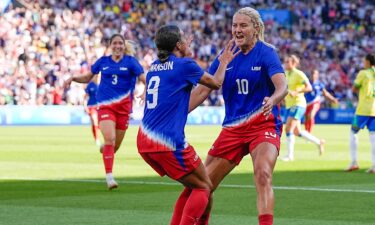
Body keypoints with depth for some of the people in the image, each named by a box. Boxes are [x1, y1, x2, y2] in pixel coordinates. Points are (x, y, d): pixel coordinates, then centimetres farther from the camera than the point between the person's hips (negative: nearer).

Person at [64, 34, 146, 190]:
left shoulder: (130, 61, 2)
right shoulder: (103, 62, 7)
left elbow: (144, 79, -6)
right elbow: (87, 78, 18)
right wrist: (73, 78, 1)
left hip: (123, 106, 1)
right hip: (105, 105, -1)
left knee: (116, 145, 8)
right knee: (110, 138, -21)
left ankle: (104, 149, 47)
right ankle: (109, 176, -19)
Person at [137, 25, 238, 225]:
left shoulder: (154, 66, 13)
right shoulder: (184, 65, -6)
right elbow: (216, 83, 9)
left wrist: (184, 55, 43)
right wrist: (224, 62, 25)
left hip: (144, 141, 8)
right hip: (168, 143, -8)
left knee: (193, 185, 19)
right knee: (203, 187, 5)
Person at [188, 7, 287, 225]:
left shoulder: (266, 53, -8)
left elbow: (282, 86, -23)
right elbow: (202, 91, 7)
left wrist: (272, 100, -46)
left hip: (263, 125, -5)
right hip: (232, 129, 5)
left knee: (263, 175, -30)